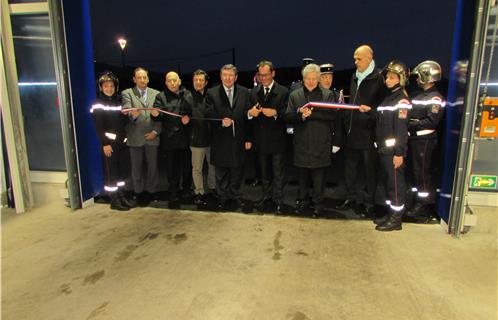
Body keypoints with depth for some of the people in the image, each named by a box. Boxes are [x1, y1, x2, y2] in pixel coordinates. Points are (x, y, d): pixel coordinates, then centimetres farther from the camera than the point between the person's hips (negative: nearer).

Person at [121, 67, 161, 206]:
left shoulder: (156, 94, 8)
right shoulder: (127, 93, 3)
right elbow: (126, 111, -12)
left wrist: (155, 131, -7)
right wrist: (132, 114, -35)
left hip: (152, 137, 1)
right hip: (135, 137, -1)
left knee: (152, 166, 8)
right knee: (136, 167, 8)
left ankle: (151, 190, 23)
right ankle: (139, 192, 22)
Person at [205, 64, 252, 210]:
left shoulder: (244, 92, 4)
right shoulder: (212, 93, 0)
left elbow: (248, 116, 2)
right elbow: (209, 115, -5)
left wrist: (248, 138, -1)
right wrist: (221, 122, -24)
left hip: (238, 138, 1)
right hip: (221, 139, -1)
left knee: (237, 168, 11)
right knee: (221, 170, 10)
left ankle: (236, 194, 29)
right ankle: (222, 196, 26)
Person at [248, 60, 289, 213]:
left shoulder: (283, 91, -6)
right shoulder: (254, 92, 7)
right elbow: (249, 114, 4)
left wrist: (275, 113, -29)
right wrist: (250, 113, -18)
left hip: (277, 139, -4)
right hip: (260, 139, 5)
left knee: (278, 172, 4)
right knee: (264, 170, 19)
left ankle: (278, 200, 14)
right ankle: (267, 194, 35)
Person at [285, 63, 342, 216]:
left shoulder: (327, 94, 4)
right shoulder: (294, 95, 9)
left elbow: (334, 115, -8)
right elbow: (288, 117, 3)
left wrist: (312, 113, -15)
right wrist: (300, 115, -17)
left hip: (320, 142, -1)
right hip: (302, 142, 2)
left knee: (319, 174, 4)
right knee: (303, 173, 11)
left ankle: (318, 202, 19)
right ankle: (303, 201, 26)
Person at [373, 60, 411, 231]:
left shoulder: (402, 101, -11)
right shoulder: (388, 97, 16)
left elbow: (401, 129, -17)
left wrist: (399, 153, -20)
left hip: (393, 151, -9)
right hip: (383, 150, 9)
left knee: (395, 184, -1)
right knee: (386, 183, 15)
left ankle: (396, 219, 8)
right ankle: (390, 213, 27)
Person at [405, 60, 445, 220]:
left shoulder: (435, 98, -11)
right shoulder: (419, 95, 16)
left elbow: (431, 121, -19)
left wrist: (411, 124, -18)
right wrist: (408, 122, -1)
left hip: (424, 140, -9)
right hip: (414, 139, 9)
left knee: (422, 173, -4)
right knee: (414, 171, 15)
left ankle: (425, 206, 7)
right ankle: (418, 201, 29)